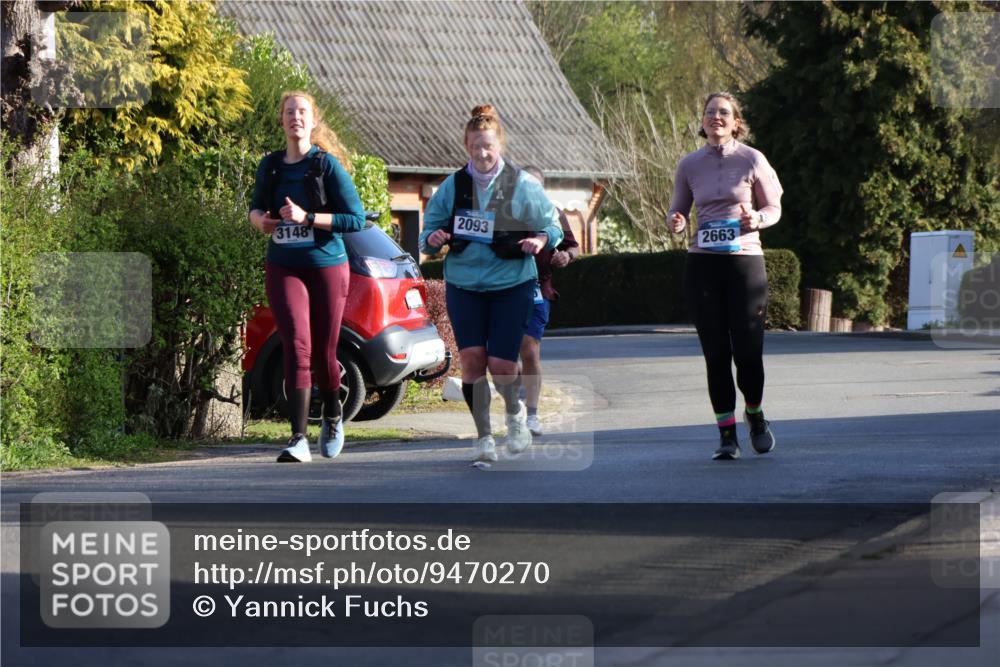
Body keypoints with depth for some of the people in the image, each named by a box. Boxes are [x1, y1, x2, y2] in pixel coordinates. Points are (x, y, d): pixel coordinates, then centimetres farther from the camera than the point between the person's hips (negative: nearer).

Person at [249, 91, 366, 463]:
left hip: (327, 267, -2)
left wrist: (306, 217, -19)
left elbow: (357, 219, -11)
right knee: (297, 348, -14)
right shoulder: (270, 166, 6)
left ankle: (332, 417, 36)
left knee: (323, 353, 5)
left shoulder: (327, 165, -6)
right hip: (283, 268, 2)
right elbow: (256, 207, 23)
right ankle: (299, 440, -17)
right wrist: (259, 219, -2)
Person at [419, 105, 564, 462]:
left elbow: (553, 225, 4)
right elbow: (431, 225, 13)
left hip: (511, 286, -2)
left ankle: (515, 412, 26)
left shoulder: (522, 185, -3)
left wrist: (541, 240, -18)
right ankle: (483, 436, 4)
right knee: (471, 357, -10)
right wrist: (433, 239, -11)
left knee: (501, 364, -8)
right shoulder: (453, 186, 4)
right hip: (463, 284, 2)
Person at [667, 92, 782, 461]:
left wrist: (755, 219, -15)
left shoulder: (751, 160, 1)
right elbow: (677, 209, 15)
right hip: (702, 264, 2)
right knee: (716, 353, 0)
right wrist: (675, 222, -9)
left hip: (745, 260, -2)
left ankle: (755, 414, 22)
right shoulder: (690, 164, 7)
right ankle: (727, 434, 7)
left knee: (747, 350, -6)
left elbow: (774, 208, 6)